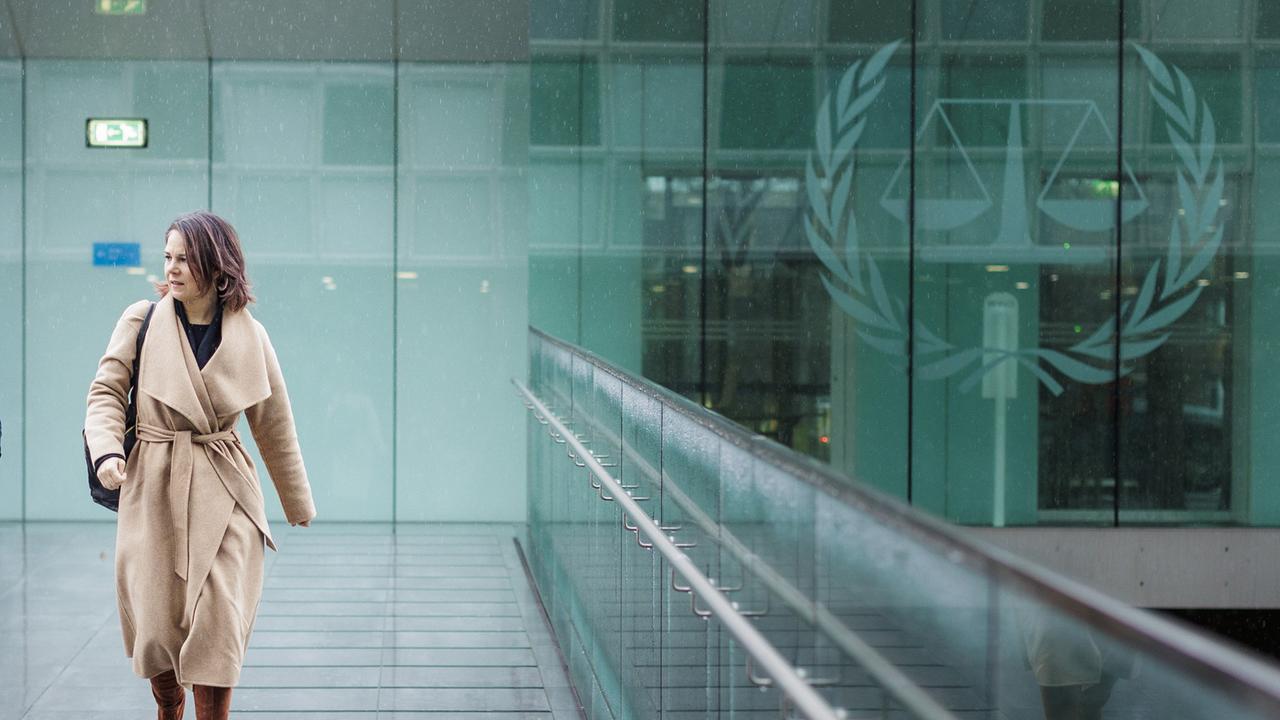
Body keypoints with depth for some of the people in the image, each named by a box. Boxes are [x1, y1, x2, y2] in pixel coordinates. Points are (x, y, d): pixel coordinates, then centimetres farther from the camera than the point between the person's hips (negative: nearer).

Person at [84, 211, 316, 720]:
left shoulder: (249, 335, 1)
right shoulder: (141, 320, -1)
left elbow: (274, 427, 10)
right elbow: (106, 392, 1)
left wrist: (299, 506, 17)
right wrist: (106, 450, -19)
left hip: (222, 497, 0)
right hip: (154, 491, 0)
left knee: (216, 626, -8)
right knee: (157, 624, 6)